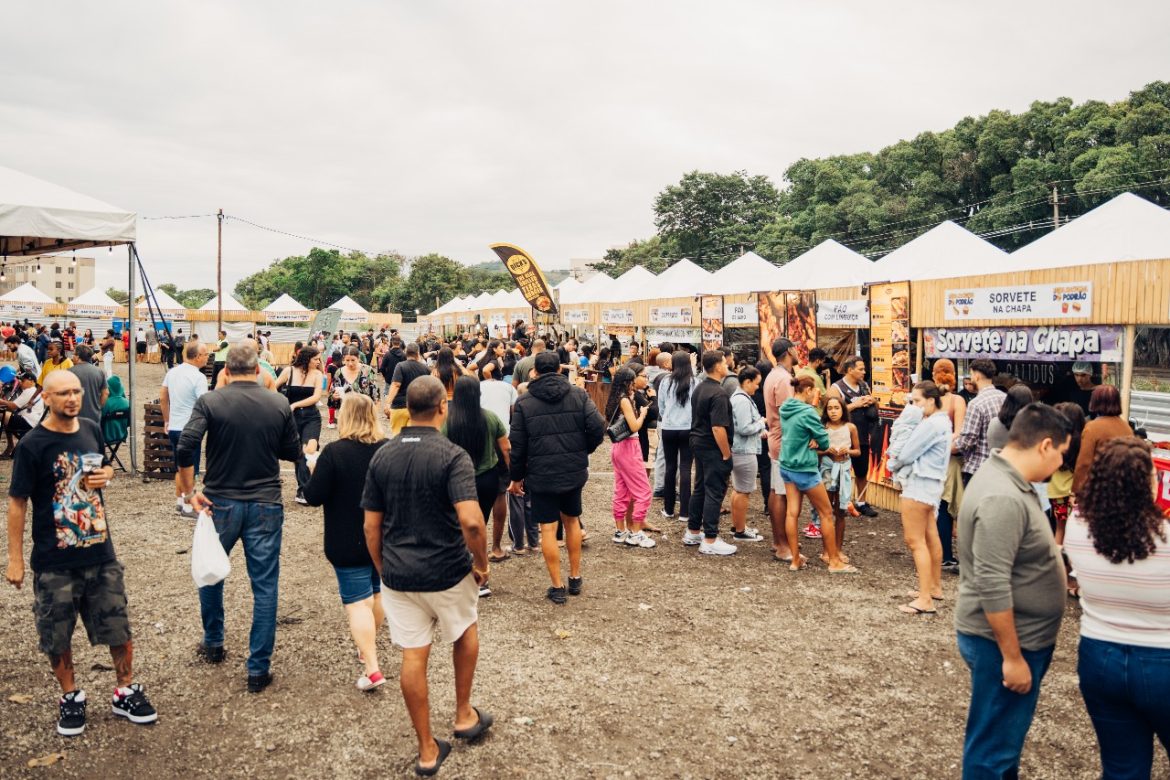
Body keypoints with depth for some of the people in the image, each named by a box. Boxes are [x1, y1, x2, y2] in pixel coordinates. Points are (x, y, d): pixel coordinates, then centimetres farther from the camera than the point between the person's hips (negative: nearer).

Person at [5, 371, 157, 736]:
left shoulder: (91, 430, 0)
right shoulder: (32, 444, -13)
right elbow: (17, 502, -9)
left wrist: (106, 474, -5)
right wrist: (15, 559, -9)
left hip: (100, 554, 4)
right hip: (54, 562, -3)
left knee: (118, 627, 11)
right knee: (57, 637, 11)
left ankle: (126, 691, 28)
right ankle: (71, 697, 32)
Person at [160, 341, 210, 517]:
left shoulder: (172, 372, 6)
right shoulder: (198, 377, -18)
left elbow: (162, 398, 14)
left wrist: (166, 420, 22)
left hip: (173, 427, 8)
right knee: (190, 469, 3)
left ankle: (179, 501, 29)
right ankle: (187, 506, 9)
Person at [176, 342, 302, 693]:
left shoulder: (209, 402, -8)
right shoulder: (279, 405, -3)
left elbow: (184, 448, -18)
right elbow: (294, 453, 5)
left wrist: (189, 491, -7)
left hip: (220, 503, 0)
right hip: (266, 506, 0)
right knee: (265, 586, 6)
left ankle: (213, 644, 40)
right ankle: (259, 669, 9)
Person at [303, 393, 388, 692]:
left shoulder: (334, 452, -18)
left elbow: (313, 497, -16)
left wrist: (314, 470, 1)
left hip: (348, 542, -5)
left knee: (357, 601, -1)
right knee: (377, 592, 22)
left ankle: (371, 669, -6)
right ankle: (368, 647, 41)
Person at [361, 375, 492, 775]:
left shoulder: (381, 456, 0)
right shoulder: (453, 456, -16)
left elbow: (371, 526, 4)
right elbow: (471, 522, -26)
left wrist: (383, 570, 16)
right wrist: (482, 563, -9)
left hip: (398, 574, 3)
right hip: (447, 572, -3)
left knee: (413, 657, 10)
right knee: (466, 632, 25)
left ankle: (427, 750, 22)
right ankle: (464, 715, 36)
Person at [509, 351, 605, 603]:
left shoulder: (524, 402, -5)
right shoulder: (578, 394, -2)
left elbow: (517, 444, -5)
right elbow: (597, 427, -10)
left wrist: (516, 476, 7)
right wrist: (583, 451, 8)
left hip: (541, 475, -3)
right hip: (575, 471, 3)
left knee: (548, 528, 4)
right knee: (572, 520, 20)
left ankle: (557, 587, 8)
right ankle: (575, 578, 28)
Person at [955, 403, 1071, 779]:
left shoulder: (1006, 479, 6)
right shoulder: (1003, 499, -27)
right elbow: (992, 586, -28)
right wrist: (1012, 656, -23)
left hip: (1020, 636, 10)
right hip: (1003, 641, -10)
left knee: (1007, 735, 25)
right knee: (992, 748, 6)